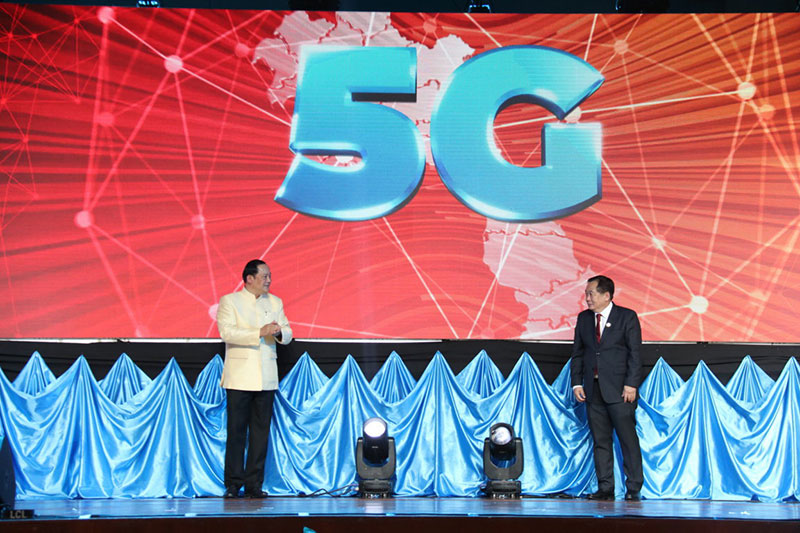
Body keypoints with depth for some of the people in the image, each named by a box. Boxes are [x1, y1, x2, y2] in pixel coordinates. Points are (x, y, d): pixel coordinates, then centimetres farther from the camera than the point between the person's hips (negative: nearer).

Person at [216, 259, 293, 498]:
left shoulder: (275, 302, 15)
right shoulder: (229, 301, 0)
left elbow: (287, 333, 12)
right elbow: (226, 332, -14)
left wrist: (279, 332, -12)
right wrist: (260, 332, -21)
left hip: (266, 378, 4)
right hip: (239, 377, -4)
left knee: (261, 431, 3)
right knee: (236, 431, -2)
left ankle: (254, 484, 8)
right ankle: (233, 484, 4)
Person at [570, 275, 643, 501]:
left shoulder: (627, 316, -1)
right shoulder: (583, 318, 12)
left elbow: (635, 353, -4)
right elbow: (577, 353, 15)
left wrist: (631, 384, -12)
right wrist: (577, 383, 6)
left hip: (619, 389, -4)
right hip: (593, 389, 5)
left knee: (628, 439, -3)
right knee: (600, 441, 6)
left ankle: (633, 489, 3)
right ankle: (605, 488, 11)